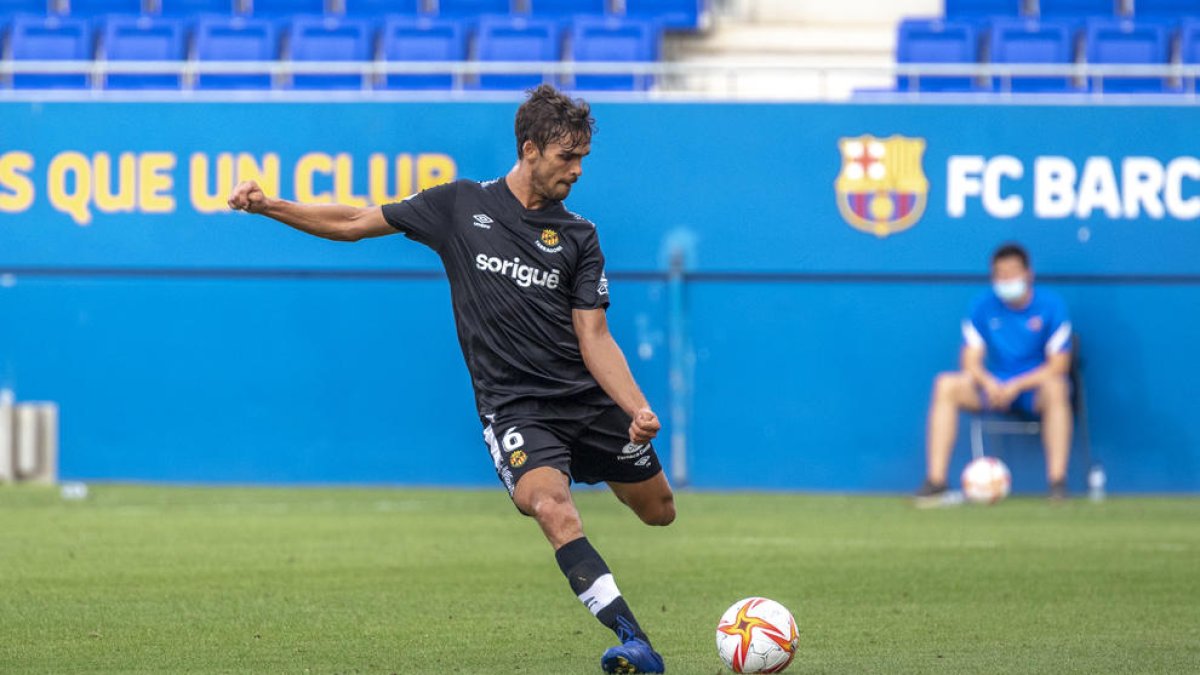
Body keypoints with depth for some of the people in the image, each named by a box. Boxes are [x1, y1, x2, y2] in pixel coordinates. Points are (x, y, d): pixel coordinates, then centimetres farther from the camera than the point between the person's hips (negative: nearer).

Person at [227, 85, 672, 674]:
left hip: (590, 402, 4)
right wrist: (268, 205, -4)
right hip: (514, 407, -4)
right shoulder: (462, 205, 0)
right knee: (552, 509, -29)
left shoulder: (578, 238, 4)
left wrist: (638, 408, -15)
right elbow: (355, 223, 6)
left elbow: (594, 339, 1)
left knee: (658, 511, 8)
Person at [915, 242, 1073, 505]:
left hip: (1035, 387, -3)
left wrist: (1016, 386, -21)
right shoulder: (983, 306, 2)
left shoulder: (1051, 305, -6)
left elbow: (1058, 365, -9)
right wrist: (988, 383, -24)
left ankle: (1057, 482, -38)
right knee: (946, 385, -23)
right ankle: (935, 481, -27)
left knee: (1055, 387, -38)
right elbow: (971, 360, 0)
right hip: (994, 386, 3)